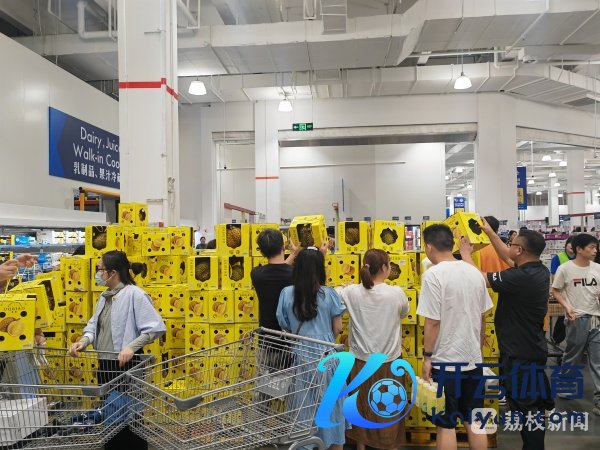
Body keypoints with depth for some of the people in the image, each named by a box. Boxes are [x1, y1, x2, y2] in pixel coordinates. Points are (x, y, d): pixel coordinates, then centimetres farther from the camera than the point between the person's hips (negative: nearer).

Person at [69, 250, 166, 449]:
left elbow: (155, 328, -22)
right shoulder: (105, 296, 9)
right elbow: (94, 324, 14)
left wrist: (131, 346, -30)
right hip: (105, 364, 8)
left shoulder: (134, 294, -18)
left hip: (126, 365, -8)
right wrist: (84, 341, -5)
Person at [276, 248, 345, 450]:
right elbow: (337, 329, -2)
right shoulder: (330, 294, -9)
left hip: (301, 357, 1)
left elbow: (285, 328, 1)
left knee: (304, 406, 16)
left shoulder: (287, 294, -6)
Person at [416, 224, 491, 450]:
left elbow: (433, 322, -18)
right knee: (474, 421, 17)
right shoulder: (474, 272, 4)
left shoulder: (433, 274, -16)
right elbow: (482, 318, 12)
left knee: (446, 425, 6)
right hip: (473, 358, 6)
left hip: (445, 360, -6)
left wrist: (427, 356, -8)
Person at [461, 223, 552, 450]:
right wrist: (489, 232, 19)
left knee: (524, 406, 3)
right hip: (533, 348, 10)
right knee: (535, 402, 22)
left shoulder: (520, 277, -29)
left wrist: (465, 253, -6)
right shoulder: (540, 270, 0)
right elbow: (508, 258, 16)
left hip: (520, 353, -10)